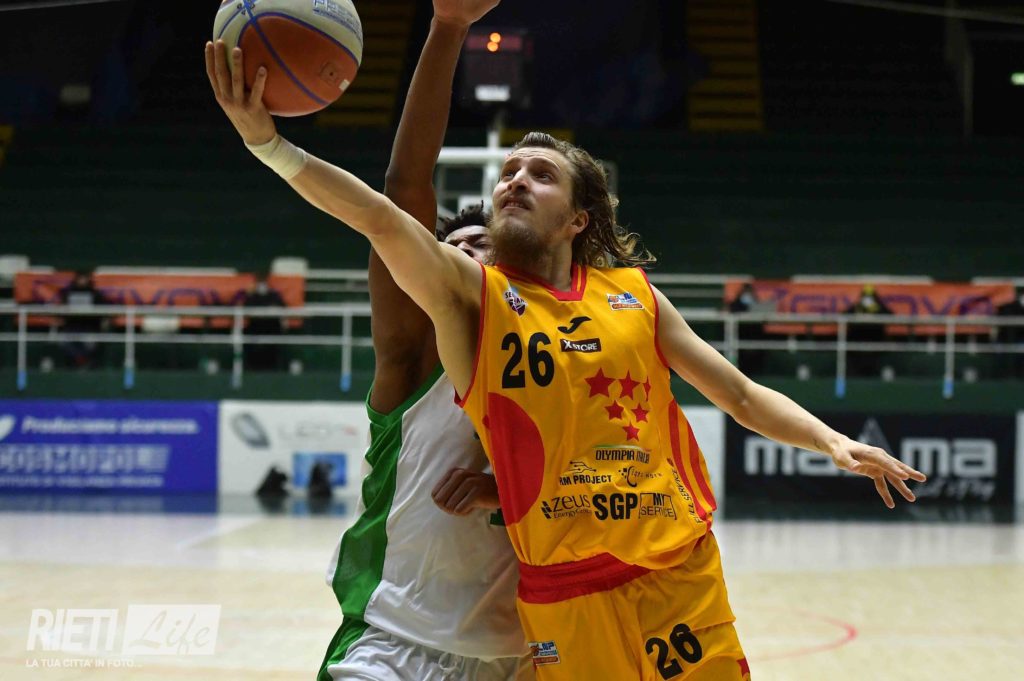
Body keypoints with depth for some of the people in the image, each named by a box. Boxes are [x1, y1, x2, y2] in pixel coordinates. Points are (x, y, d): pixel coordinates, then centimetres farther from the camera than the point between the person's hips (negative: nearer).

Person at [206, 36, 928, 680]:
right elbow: (380, 219, -17)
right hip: (565, 593, -3)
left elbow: (742, 395, 16)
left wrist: (833, 441, 1)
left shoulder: (634, 294, 10)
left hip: (683, 575, 3)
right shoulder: (472, 293, 0)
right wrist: (268, 142, -31)